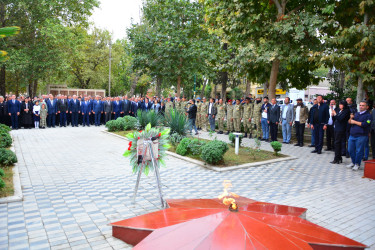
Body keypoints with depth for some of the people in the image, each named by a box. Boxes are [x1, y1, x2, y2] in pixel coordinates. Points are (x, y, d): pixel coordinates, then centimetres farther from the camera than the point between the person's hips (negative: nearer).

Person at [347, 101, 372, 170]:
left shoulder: (368, 115, -2)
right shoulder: (356, 114, 17)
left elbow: (365, 124, -15)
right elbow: (349, 122, 14)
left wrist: (355, 122, -8)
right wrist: (351, 118, -6)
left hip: (361, 136, -6)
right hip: (352, 135, 6)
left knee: (359, 151, 0)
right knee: (350, 150, 9)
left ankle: (357, 164, 13)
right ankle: (353, 162, 25)